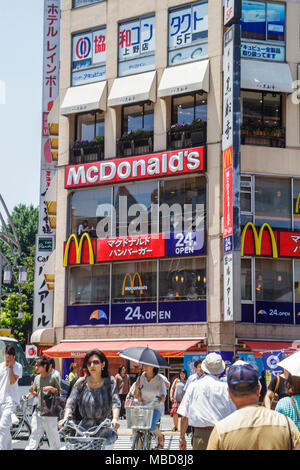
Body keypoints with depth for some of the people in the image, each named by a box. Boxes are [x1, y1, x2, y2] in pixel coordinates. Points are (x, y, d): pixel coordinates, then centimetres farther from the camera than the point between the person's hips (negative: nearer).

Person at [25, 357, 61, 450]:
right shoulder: (37, 378, 8)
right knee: (34, 434, 0)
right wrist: (31, 391, -4)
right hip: (38, 411, 5)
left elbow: (59, 393, -2)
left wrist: (52, 388, -20)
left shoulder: (53, 378, -8)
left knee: (53, 435, 7)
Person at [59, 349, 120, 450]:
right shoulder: (81, 382, 4)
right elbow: (71, 402, -6)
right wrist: (66, 418, -24)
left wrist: (115, 418, -30)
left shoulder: (110, 382, 0)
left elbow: (115, 402, -11)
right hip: (85, 430, 1)